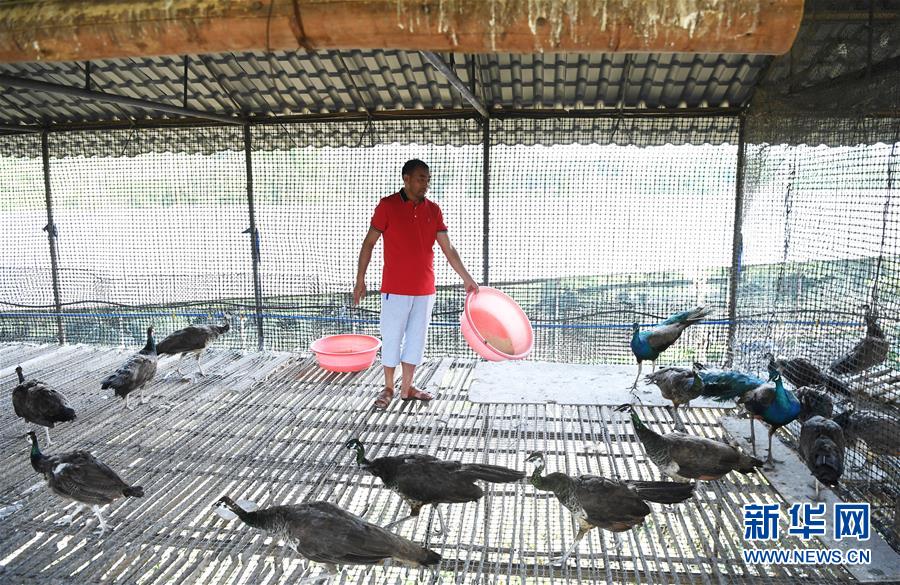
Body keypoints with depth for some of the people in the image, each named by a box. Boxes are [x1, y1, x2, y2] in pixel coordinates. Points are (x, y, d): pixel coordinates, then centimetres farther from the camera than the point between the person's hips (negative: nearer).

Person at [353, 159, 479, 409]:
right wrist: (360, 281, -7)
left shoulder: (433, 210, 4)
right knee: (392, 338, 5)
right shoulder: (387, 206, -7)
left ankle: (407, 387, 25)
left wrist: (467, 279, 4)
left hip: (424, 289, 4)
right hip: (395, 288, -4)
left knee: (416, 338, 11)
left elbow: (448, 249, 6)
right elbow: (368, 243, -4)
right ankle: (388, 389, 21)